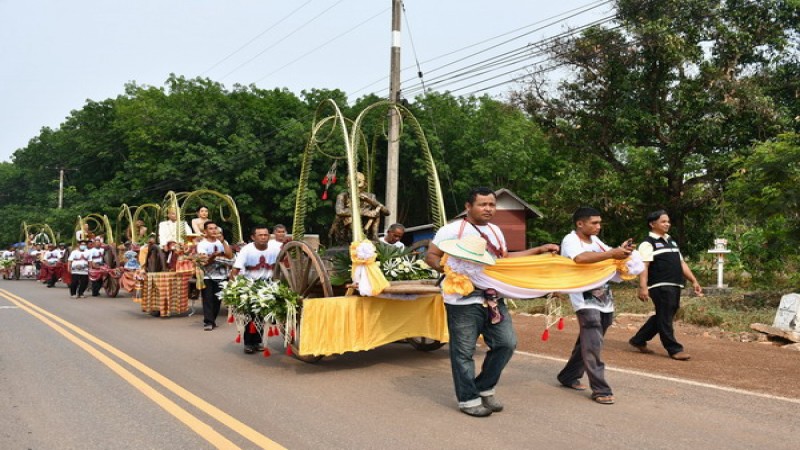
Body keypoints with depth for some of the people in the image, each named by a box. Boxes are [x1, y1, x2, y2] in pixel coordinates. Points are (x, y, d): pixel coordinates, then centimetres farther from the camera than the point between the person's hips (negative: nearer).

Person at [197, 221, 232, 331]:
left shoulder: (223, 242, 9)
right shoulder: (202, 244, 0)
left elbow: (230, 255, -6)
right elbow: (204, 261, -11)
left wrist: (223, 242, -9)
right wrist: (214, 255, -28)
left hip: (221, 276, 3)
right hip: (207, 277, -3)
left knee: (217, 300, 6)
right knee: (208, 300, -7)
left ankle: (212, 320, 19)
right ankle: (208, 322, -5)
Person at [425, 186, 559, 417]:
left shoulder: (495, 230, 16)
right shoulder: (452, 230, -8)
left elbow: (505, 258, 26)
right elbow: (431, 256, -7)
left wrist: (539, 250, 23)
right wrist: (444, 267, -27)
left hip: (494, 299, 7)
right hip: (464, 302, -7)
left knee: (506, 343, 8)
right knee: (464, 352, 1)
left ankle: (484, 389, 25)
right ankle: (468, 399, 16)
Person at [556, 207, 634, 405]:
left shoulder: (595, 240, 14)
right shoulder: (570, 240, -11)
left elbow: (609, 258, 16)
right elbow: (581, 258, -31)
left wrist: (622, 250, -5)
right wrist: (612, 253, -29)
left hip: (605, 299, 8)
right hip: (586, 300, -8)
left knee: (588, 343, 15)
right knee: (593, 345, -11)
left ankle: (568, 376, 28)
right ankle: (600, 390, -6)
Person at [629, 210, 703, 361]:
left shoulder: (671, 241, 21)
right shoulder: (648, 243, -6)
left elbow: (681, 263, 23)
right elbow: (644, 266, -15)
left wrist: (694, 281, 16)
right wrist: (643, 287, -25)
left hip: (675, 286, 9)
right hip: (660, 286, -9)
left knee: (661, 317, 13)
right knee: (665, 319, -3)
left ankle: (639, 340, 25)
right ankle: (674, 349, 5)